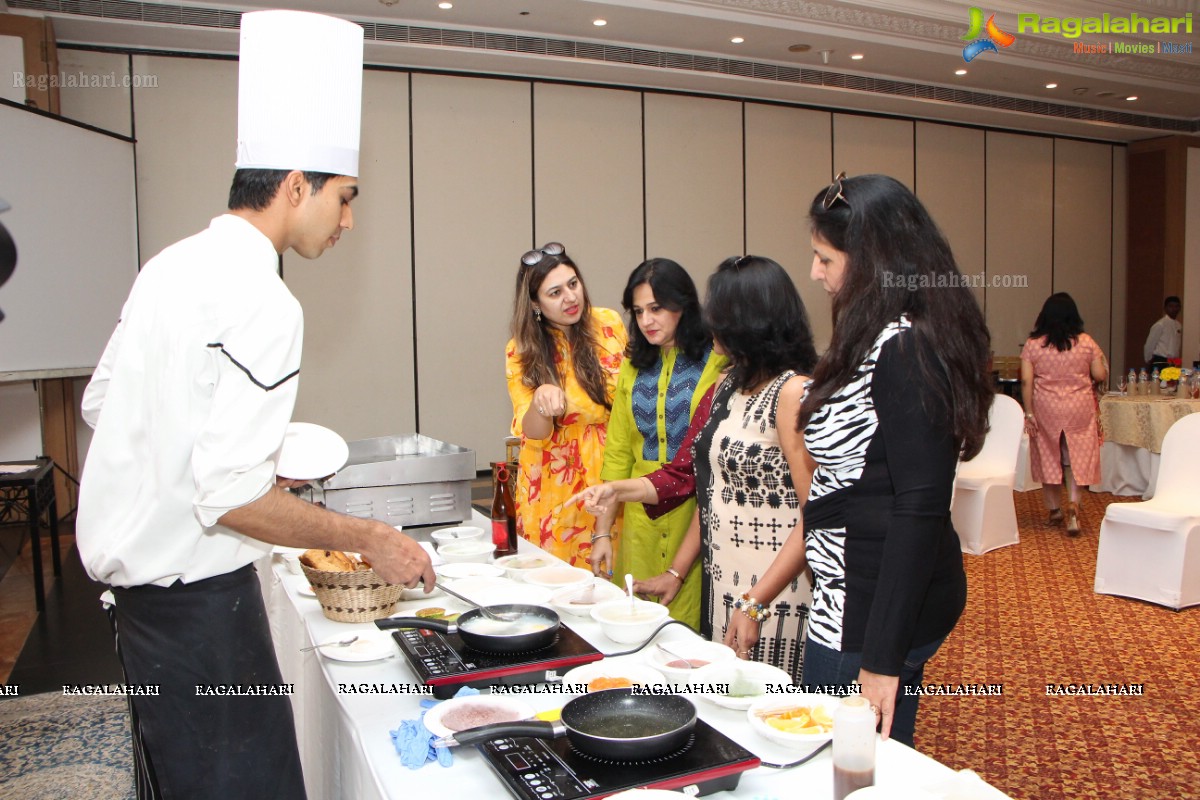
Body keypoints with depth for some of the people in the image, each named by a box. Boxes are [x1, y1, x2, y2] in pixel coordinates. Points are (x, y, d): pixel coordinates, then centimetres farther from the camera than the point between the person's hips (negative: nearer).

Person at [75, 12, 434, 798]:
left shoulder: (174, 265, 5)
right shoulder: (260, 303, -23)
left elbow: (103, 402, 14)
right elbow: (232, 498, -27)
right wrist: (372, 540, -17)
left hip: (133, 562, 10)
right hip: (193, 586, -10)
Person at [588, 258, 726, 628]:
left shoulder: (717, 362, -5)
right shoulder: (633, 365, 12)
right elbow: (617, 452, 11)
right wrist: (602, 531, 8)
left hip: (696, 516, -4)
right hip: (641, 523, 5)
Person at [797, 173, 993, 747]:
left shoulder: (903, 351, -20)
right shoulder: (891, 341, 10)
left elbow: (920, 508, -23)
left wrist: (882, 656, -20)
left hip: (880, 608, -9)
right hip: (851, 597, 9)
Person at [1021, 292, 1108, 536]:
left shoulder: (1032, 344, -5)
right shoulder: (1086, 342, -3)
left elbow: (1026, 381, -9)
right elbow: (1101, 376, -1)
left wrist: (1029, 413, -5)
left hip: (1045, 409, 0)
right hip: (1079, 409, 0)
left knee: (1048, 456, 13)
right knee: (1076, 458, 8)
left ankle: (1054, 509, 22)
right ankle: (1073, 504, -10)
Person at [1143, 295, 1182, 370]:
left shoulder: (1179, 326, 11)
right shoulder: (1160, 325, -9)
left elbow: (1179, 346, 16)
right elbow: (1149, 345, -6)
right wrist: (1148, 362, 1)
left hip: (1173, 363, 6)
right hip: (1160, 362, -6)